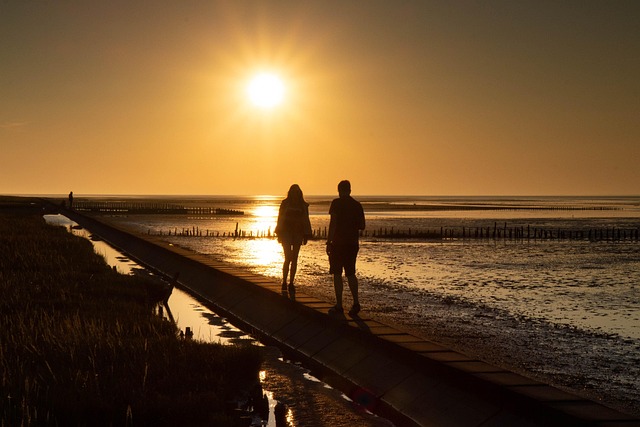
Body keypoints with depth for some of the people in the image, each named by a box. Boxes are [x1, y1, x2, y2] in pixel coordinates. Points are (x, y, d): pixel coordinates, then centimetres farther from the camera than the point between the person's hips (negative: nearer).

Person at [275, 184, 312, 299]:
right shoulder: (285, 204, 1)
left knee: (294, 259, 3)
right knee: (288, 258, -10)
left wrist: (306, 235, 5)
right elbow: (280, 219, 2)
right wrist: (279, 234, -3)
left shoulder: (303, 205, 6)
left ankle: (291, 283, 9)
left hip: (297, 234, 2)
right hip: (286, 233, -2)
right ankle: (284, 283, -2)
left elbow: (306, 221, 9)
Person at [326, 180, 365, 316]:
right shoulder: (357, 205, 7)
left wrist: (328, 242, -11)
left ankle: (339, 305, 2)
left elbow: (333, 223, -14)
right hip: (353, 243, 5)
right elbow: (362, 226, 9)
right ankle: (356, 302, -1)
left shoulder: (336, 203, -7)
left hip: (338, 242, -5)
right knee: (350, 273, 13)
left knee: (337, 274, 2)